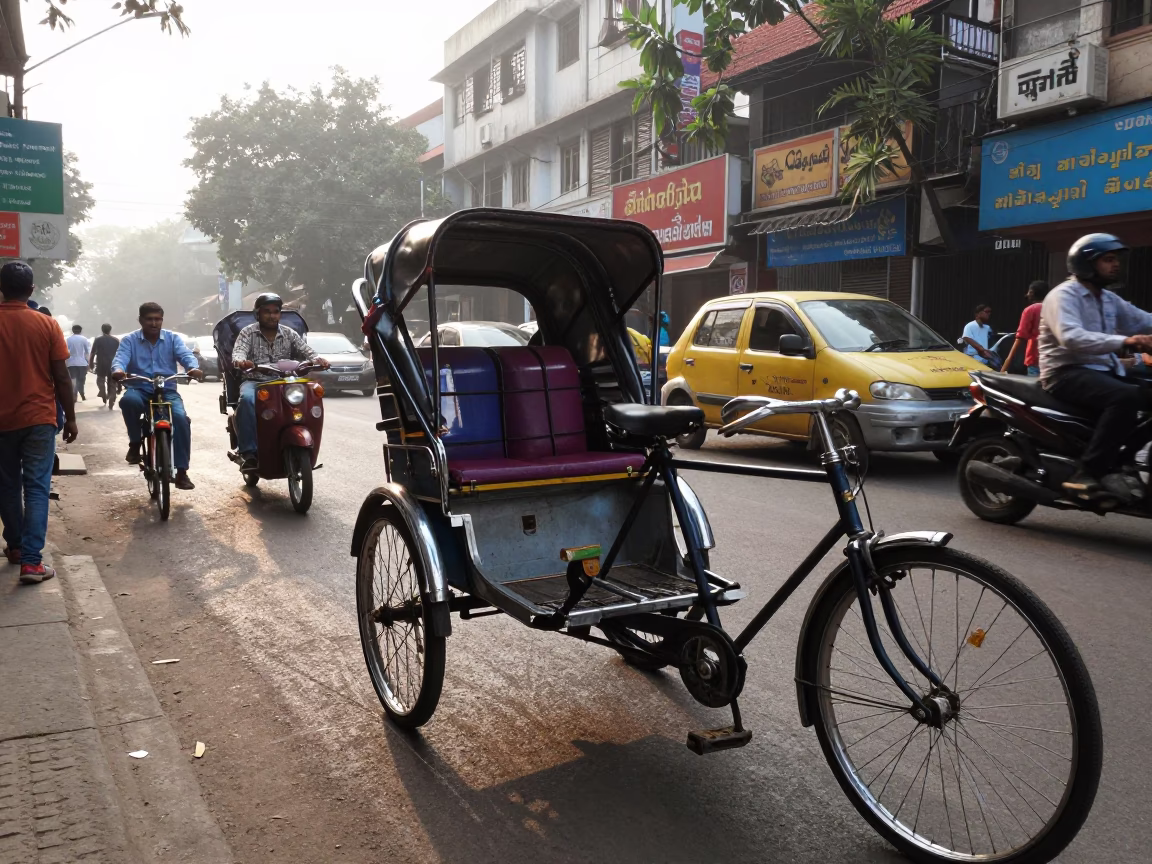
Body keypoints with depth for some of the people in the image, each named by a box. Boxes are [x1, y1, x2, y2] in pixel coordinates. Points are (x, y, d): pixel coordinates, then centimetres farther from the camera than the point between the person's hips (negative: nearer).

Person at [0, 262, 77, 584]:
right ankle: (31, 560, -8)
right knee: (37, 488, -1)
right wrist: (70, 417, 4)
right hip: (39, 418, -2)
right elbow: (61, 377, -5)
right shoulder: (47, 325, -6)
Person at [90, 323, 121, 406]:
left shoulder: (98, 339, 0)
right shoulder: (116, 340, 7)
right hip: (113, 365, 2)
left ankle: (103, 396, -8)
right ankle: (111, 402, -2)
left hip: (101, 364, -2)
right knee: (112, 383, 6)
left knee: (100, 380, 13)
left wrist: (91, 363, 12)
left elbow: (93, 353, 0)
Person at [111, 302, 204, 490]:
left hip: (167, 390, 0)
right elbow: (120, 358, -11)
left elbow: (186, 354, -11)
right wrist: (118, 370, -37)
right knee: (128, 400, -37)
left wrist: (194, 368, -35)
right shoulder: (129, 340, 7)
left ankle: (181, 472, -19)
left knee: (181, 418, -27)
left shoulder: (173, 338, 8)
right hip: (139, 389, 0)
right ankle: (135, 443, -12)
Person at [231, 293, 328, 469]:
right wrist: (240, 360, -39)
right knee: (247, 399, -36)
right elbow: (239, 351, -12)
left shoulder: (289, 334, 12)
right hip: (254, 381, -2)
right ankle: (249, 452, -35)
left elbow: (306, 350, 0)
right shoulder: (248, 333, 5)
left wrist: (317, 359, -25)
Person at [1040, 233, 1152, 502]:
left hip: (1103, 370, 9)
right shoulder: (1063, 295, -9)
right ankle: (1090, 472, -31)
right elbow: (1070, 337, -26)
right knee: (1127, 396, -33)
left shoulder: (1109, 299, 20)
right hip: (1067, 373, -9)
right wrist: (1124, 341, -36)